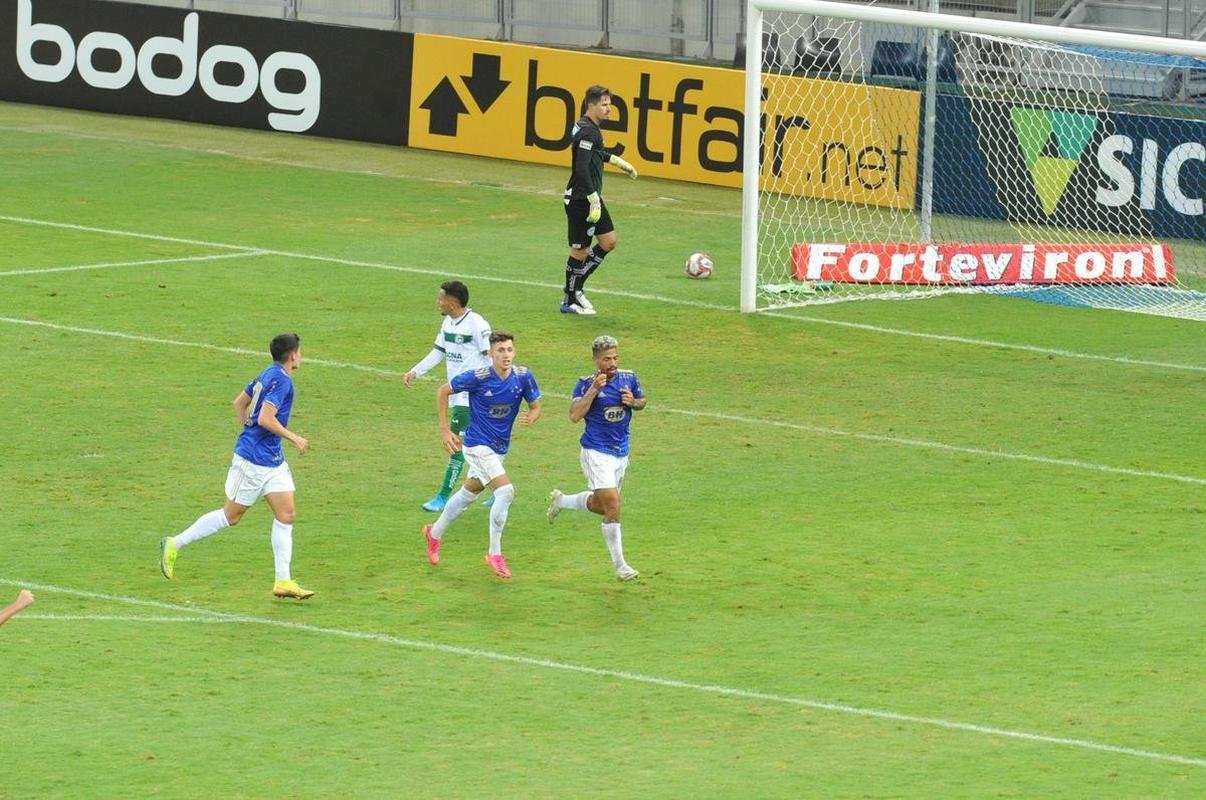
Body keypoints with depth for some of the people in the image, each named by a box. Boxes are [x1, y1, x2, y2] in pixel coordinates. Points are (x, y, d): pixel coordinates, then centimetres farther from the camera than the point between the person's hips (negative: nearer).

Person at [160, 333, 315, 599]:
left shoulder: (267, 375, 10)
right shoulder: (281, 380, -19)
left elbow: (239, 402, 19)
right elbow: (266, 419, -27)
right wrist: (295, 439, -18)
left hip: (273, 461, 9)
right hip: (253, 460, -9)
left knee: (286, 515, 2)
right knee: (231, 515, 2)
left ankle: (283, 581, 2)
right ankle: (174, 545, 14)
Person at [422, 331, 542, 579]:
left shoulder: (523, 376, -9)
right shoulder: (478, 378, -21)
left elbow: (535, 406, 2)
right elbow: (443, 391, -8)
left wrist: (531, 416, -23)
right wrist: (445, 431, -9)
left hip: (500, 447, 6)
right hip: (478, 444, -6)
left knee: (468, 493, 22)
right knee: (506, 491, -19)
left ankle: (435, 534, 44)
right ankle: (495, 554, -7)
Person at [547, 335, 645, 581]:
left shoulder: (628, 378, 0)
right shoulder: (586, 383, -13)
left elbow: (643, 401, 18)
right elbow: (575, 415, -23)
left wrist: (633, 402, -6)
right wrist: (594, 389, -29)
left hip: (621, 454, 6)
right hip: (596, 452, -6)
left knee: (600, 505, 18)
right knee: (613, 506, -15)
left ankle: (561, 501, 45)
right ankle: (619, 565, -7)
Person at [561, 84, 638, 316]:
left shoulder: (589, 127, 10)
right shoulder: (588, 131, -20)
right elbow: (582, 168, -27)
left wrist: (618, 161, 40)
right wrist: (594, 201, -27)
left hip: (591, 196, 10)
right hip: (581, 199, -10)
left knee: (608, 242, 12)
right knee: (580, 251, 0)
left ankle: (576, 287, 20)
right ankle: (570, 301, 12)